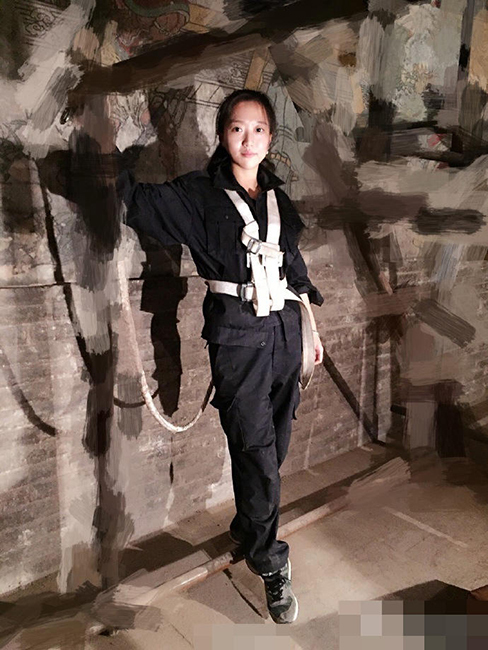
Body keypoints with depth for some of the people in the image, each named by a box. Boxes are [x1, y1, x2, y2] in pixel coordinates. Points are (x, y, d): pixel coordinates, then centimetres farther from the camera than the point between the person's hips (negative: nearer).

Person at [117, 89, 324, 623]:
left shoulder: (277, 197, 14)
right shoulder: (199, 194, 0)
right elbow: (141, 199, -13)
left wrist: (312, 328, 18)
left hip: (284, 328, 5)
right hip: (236, 332, -5)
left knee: (275, 441, 11)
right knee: (255, 445, -6)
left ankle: (249, 525, 34)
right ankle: (270, 563, 10)